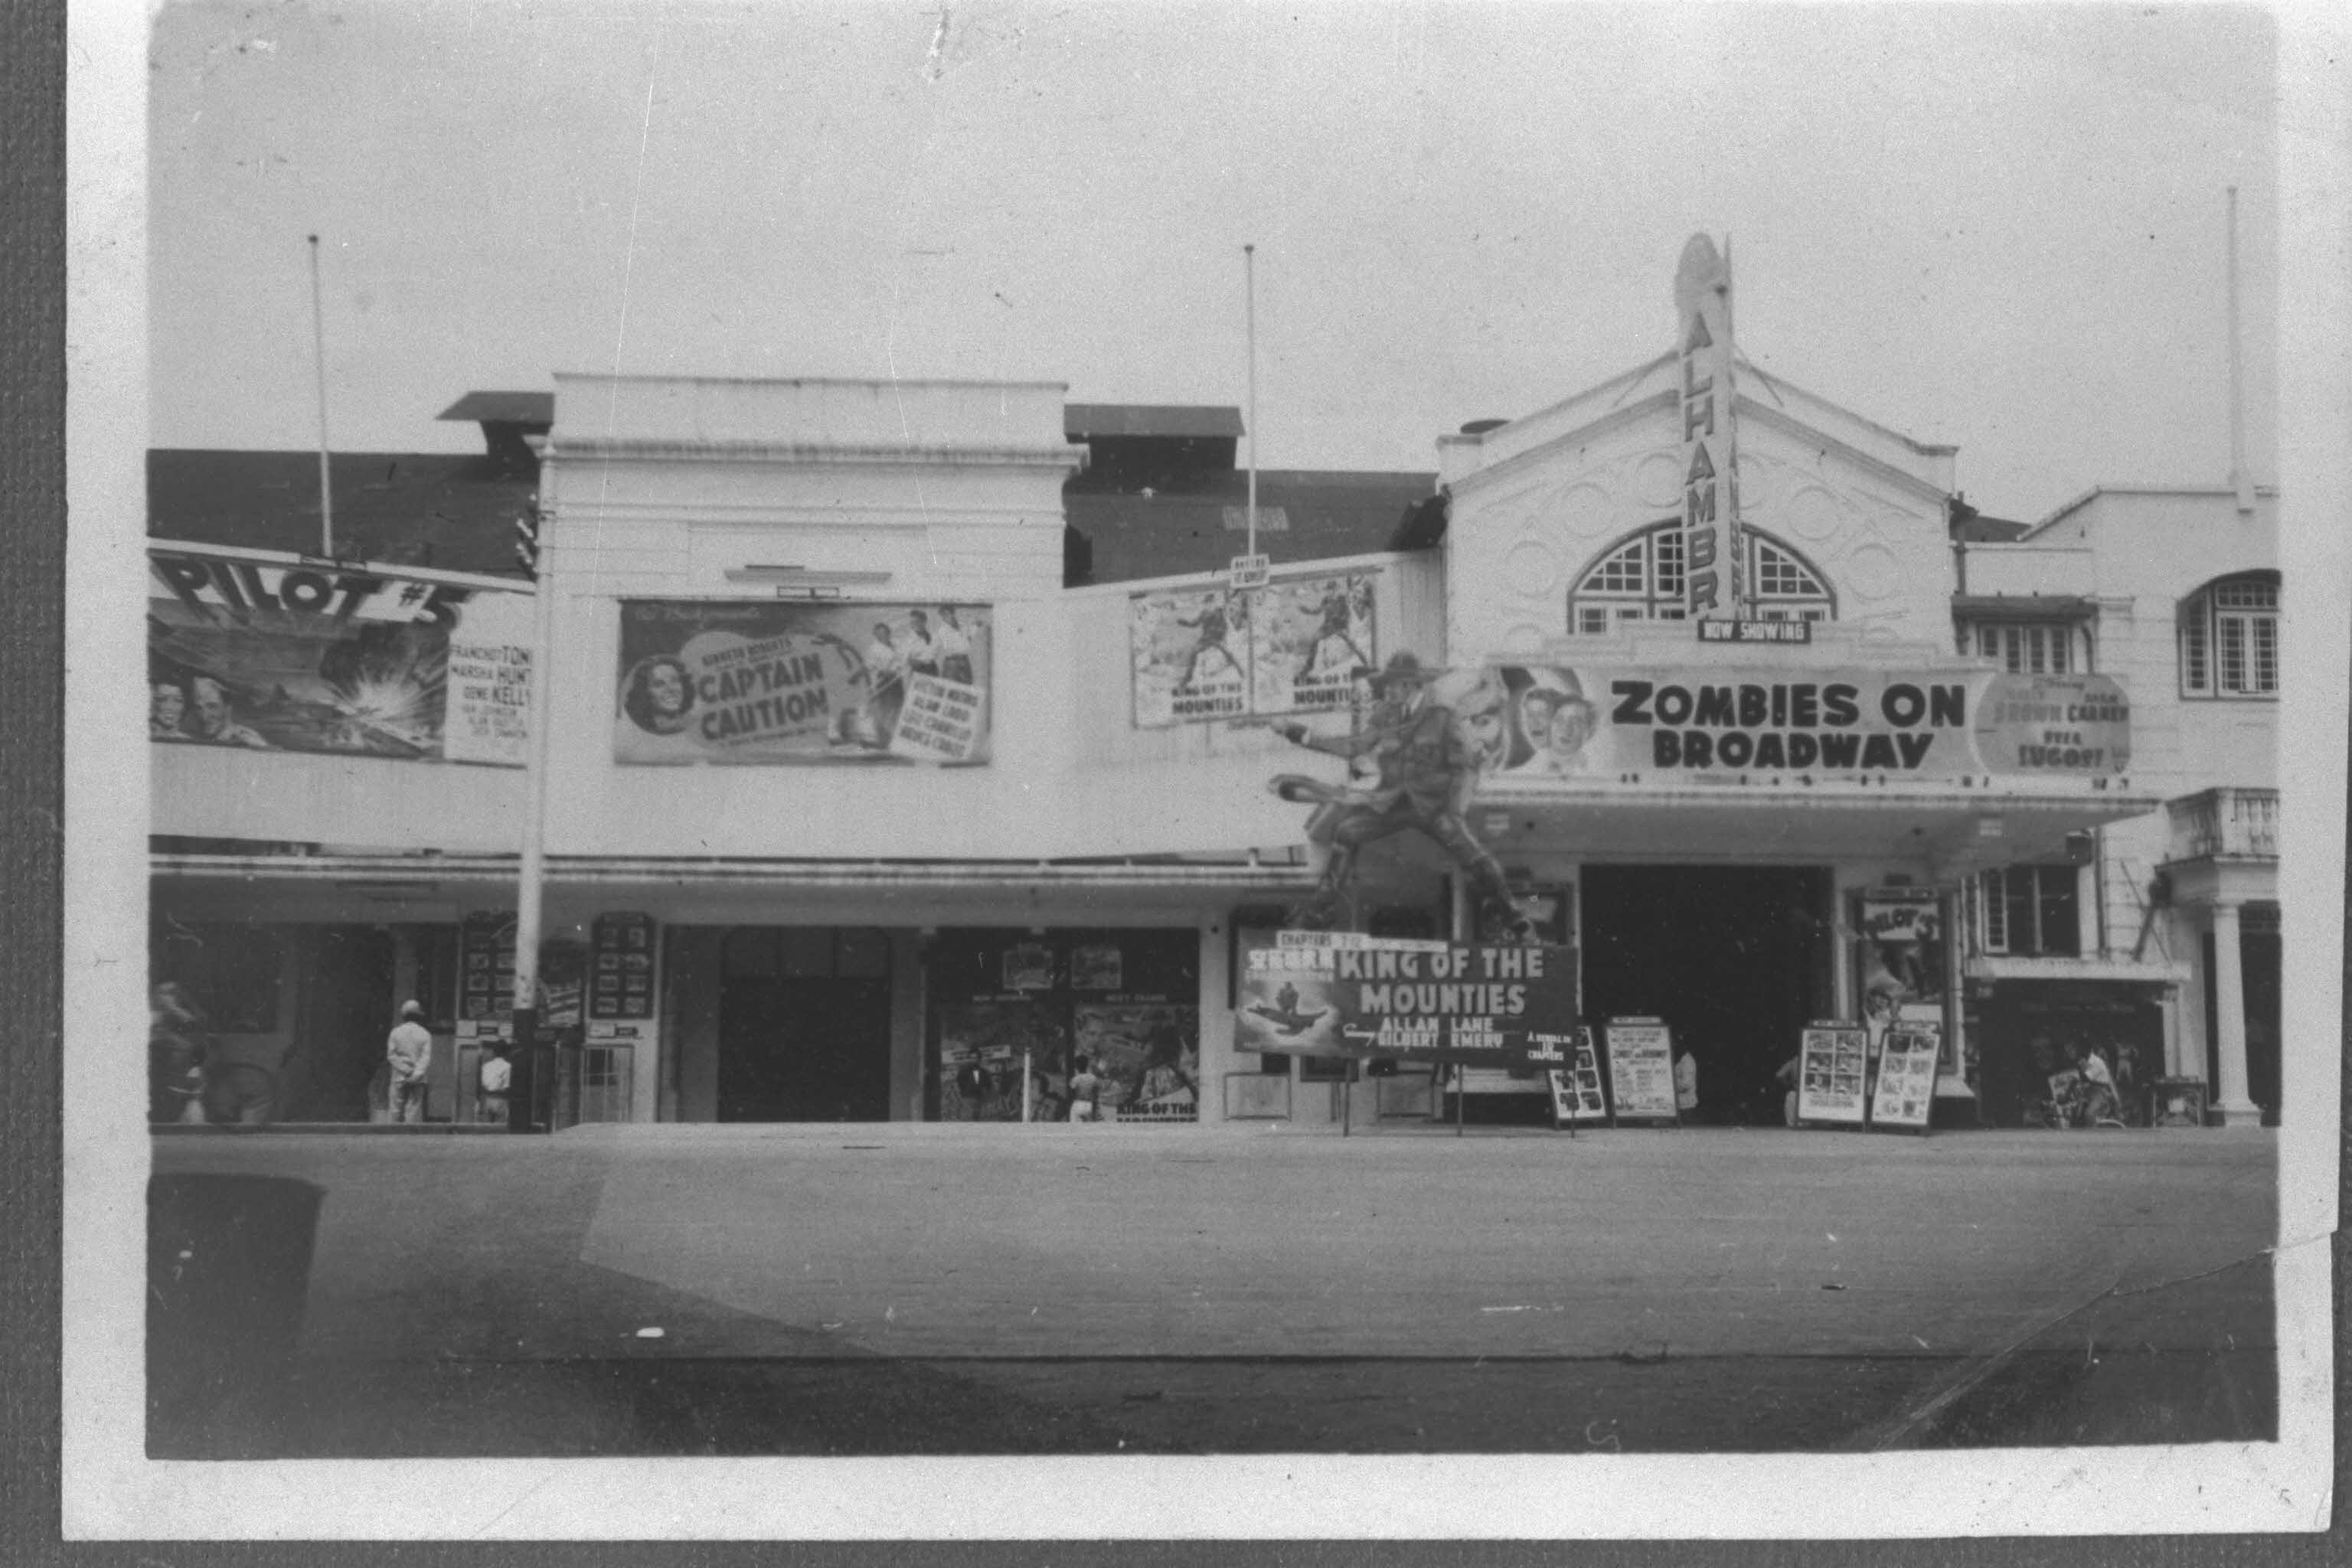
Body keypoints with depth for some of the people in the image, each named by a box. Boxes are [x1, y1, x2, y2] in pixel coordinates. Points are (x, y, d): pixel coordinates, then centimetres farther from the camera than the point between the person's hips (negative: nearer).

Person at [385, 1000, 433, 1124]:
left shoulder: (396, 1032, 2)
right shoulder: (425, 1034, 3)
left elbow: (391, 1056, -4)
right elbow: (427, 1057, -7)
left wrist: (406, 1070, -7)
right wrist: (417, 1073, -13)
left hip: (399, 1078, 0)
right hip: (418, 1081, 0)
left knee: (396, 1110, 3)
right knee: (414, 1110, 0)